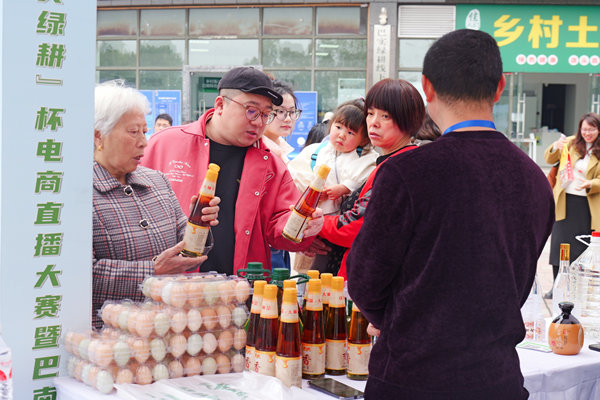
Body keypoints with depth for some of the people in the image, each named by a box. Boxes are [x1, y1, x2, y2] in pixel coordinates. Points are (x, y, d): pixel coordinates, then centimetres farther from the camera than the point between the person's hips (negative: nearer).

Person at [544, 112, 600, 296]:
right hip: (565, 201, 2)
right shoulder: (572, 143, 4)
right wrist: (556, 147, -18)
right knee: (559, 243, 1)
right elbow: (549, 159, 2)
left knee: (583, 248, 3)